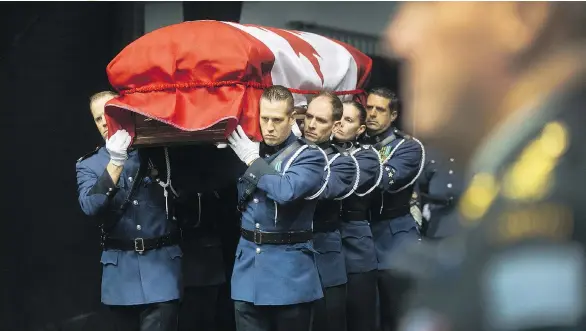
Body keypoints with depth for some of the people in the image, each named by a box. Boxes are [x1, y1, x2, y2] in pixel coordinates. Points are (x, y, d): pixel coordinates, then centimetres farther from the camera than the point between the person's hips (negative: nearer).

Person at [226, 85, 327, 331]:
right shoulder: (249, 151, 12)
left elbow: (286, 191, -24)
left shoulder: (310, 157, -6)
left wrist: (254, 161, -12)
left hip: (289, 272, -5)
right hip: (249, 266, 5)